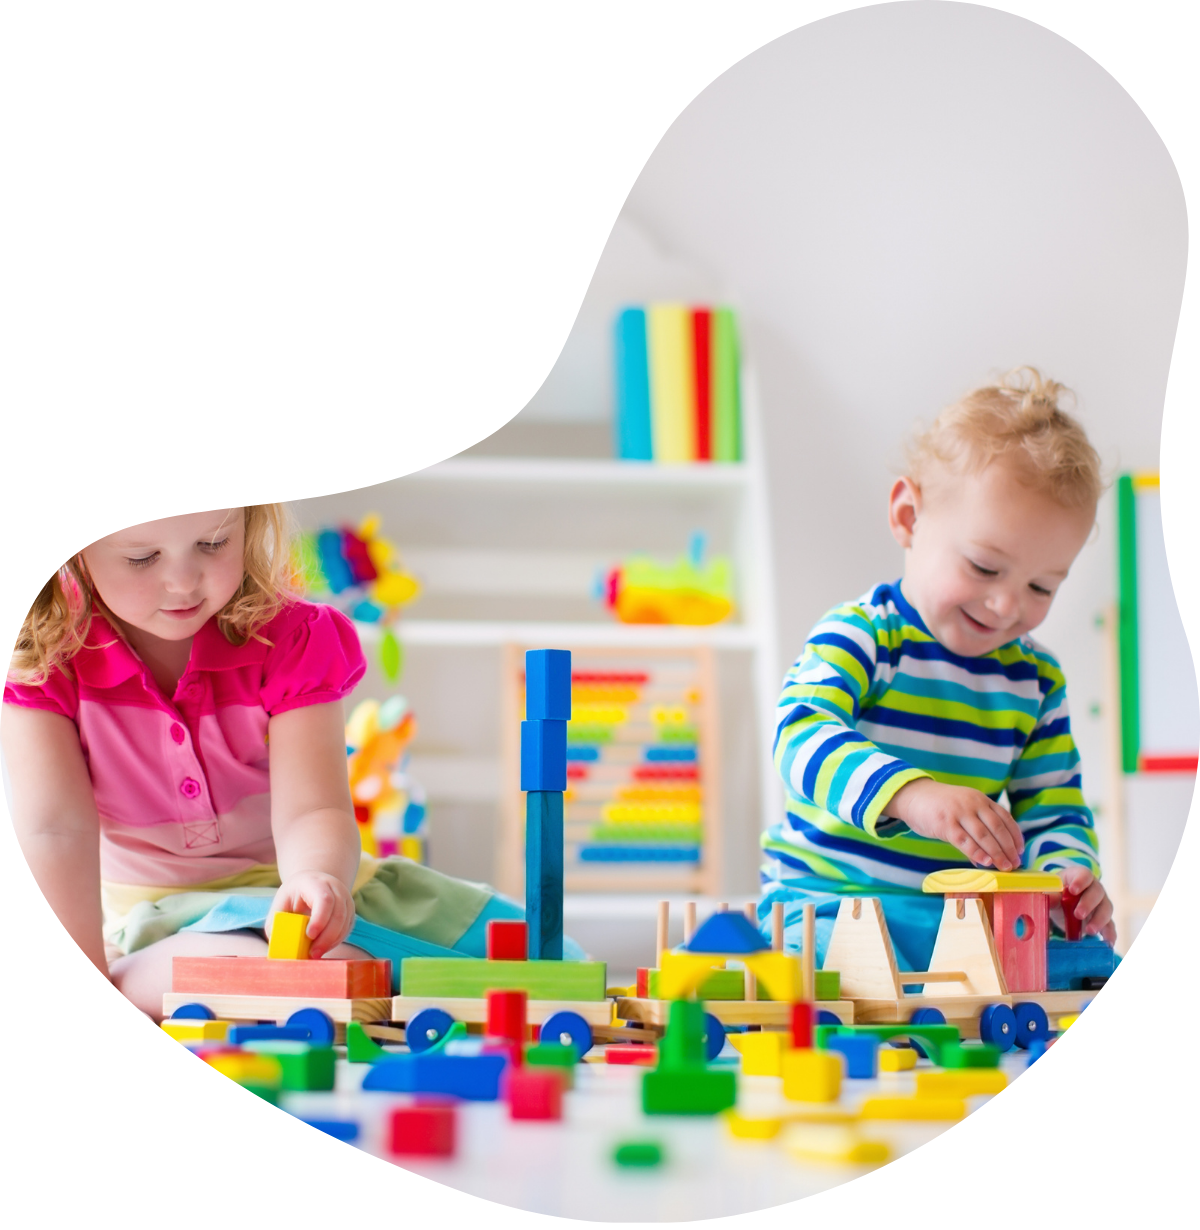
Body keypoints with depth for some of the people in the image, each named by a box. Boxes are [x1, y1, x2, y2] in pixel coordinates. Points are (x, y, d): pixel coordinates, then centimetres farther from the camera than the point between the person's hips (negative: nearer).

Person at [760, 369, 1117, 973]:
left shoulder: (1037, 679, 11)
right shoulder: (859, 635, -8)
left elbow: (1053, 811, 12)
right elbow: (801, 735, -27)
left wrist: (1067, 876, -14)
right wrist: (911, 793, -46)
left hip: (966, 914, 6)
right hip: (833, 899, -5)